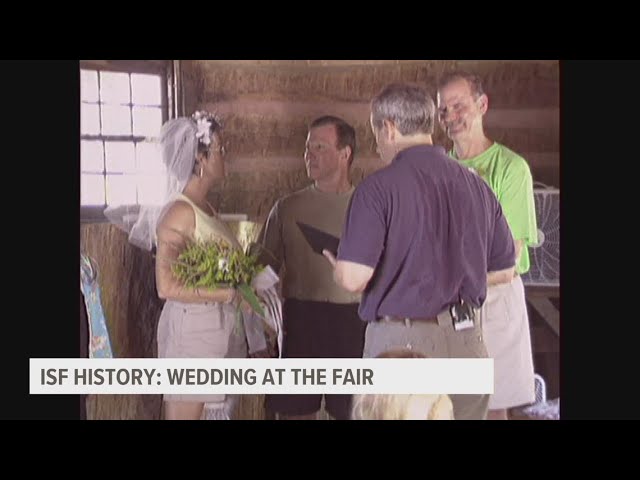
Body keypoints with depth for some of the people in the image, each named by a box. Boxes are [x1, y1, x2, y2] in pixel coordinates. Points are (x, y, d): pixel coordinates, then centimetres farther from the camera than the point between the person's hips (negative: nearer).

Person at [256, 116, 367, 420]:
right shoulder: (287, 208, 8)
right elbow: (266, 268, 9)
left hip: (353, 321, -2)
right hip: (300, 318, 2)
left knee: (352, 411, 5)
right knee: (294, 411, 6)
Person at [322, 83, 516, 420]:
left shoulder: (379, 187, -12)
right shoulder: (477, 186, 5)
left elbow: (353, 279, -18)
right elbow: (504, 270, 14)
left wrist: (336, 265, 5)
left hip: (402, 341, -5)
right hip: (467, 342, 5)